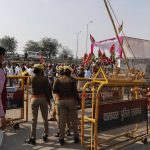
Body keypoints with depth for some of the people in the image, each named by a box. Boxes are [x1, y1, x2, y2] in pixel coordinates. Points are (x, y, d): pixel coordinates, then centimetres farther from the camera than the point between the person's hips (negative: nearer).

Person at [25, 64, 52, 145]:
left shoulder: (33, 78, -3)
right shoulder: (45, 78, -7)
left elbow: (33, 88, 9)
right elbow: (47, 90, -8)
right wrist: (49, 100, 0)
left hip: (34, 98, 1)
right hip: (43, 98, 0)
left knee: (34, 119, 4)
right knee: (45, 118, 14)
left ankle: (33, 138, 6)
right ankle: (45, 135, 24)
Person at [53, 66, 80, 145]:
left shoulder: (58, 80, 1)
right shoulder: (72, 80, -6)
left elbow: (54, 90, -6)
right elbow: (75, 91, -9)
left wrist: (59, 95, 10)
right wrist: (78, 99, 2)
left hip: (61, 101, 2)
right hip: (71, 100, -2)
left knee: (62, 120, 8)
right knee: (74, 120, 10)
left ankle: (61, 139, 13)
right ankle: (76, 137, 19)